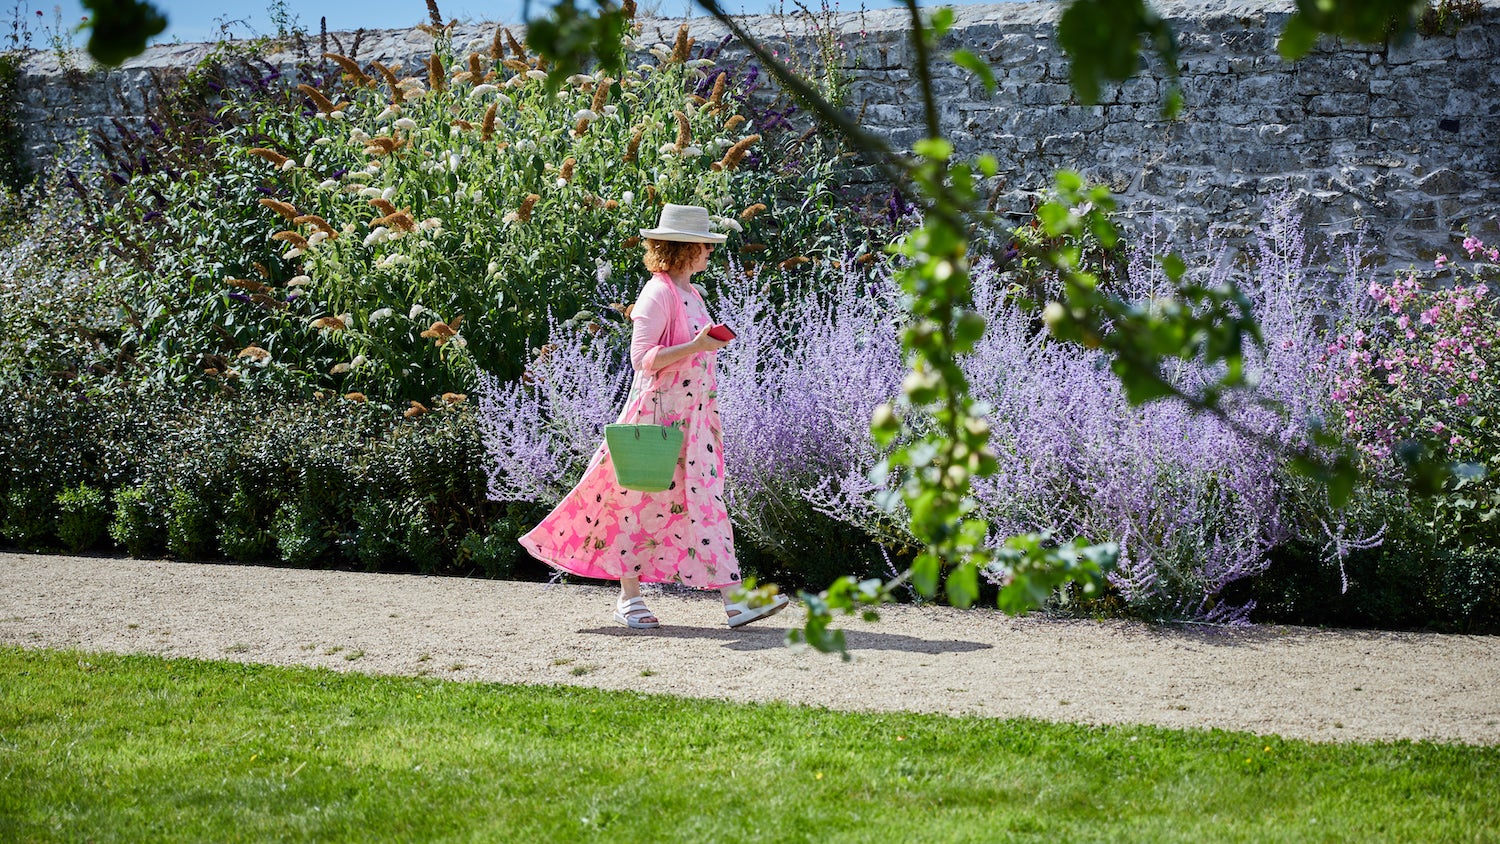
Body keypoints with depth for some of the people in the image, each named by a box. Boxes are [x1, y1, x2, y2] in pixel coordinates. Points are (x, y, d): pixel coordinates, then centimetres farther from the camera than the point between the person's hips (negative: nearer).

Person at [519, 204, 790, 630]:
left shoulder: (691, 294, 15)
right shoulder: (658, 294, -12)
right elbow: (643, 358, -18)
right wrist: (695, 347, -25)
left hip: (694, 415, 8)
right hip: (660, 414, -8)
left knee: (705, 502, 3)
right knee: (644, 501, 0)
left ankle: (735, 599, -1)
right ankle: (629, 597, 12)